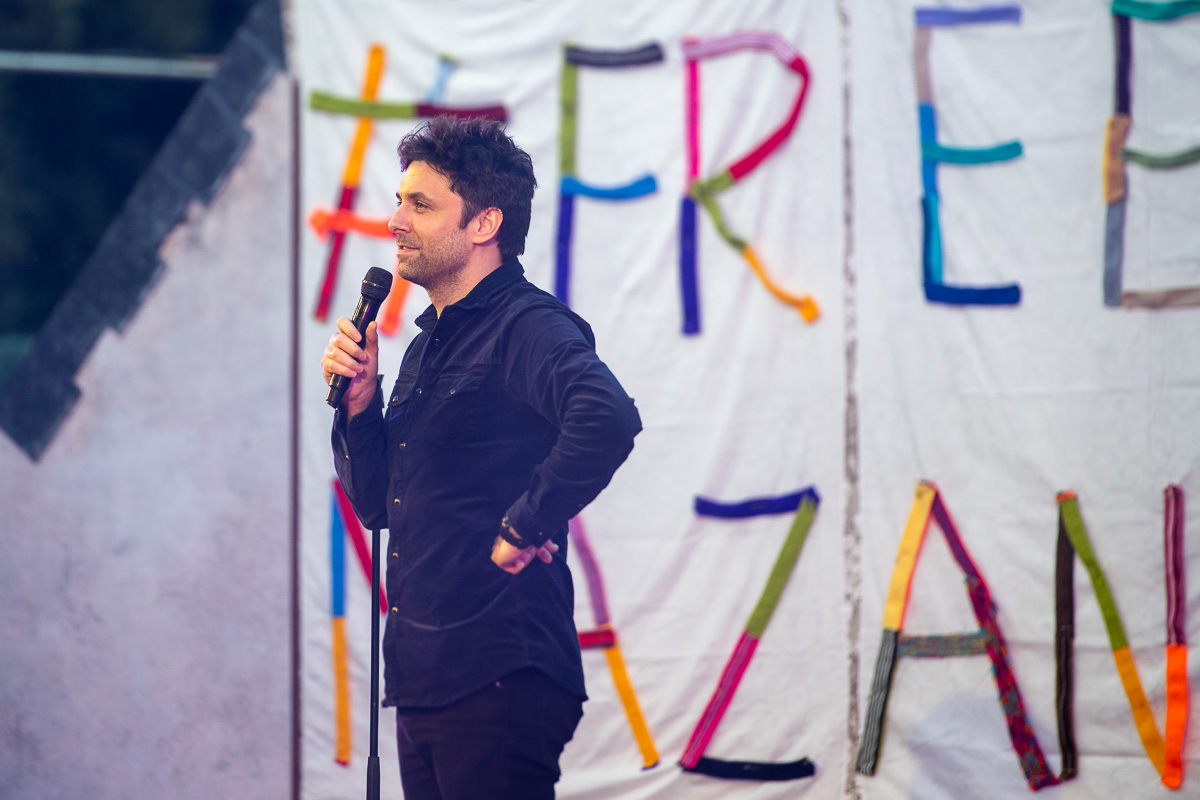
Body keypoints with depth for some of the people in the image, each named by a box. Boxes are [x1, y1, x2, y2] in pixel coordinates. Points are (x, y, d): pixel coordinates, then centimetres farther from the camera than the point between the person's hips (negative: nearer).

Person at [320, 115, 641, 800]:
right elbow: (377, 505, 21)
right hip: (422, 679, 9)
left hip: (498, 681, -9)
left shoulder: (527, 327, -10)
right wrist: (359, 402, 6)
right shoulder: (428, 345, 19)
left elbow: (608, 417, -31)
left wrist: (524, 527, -23)